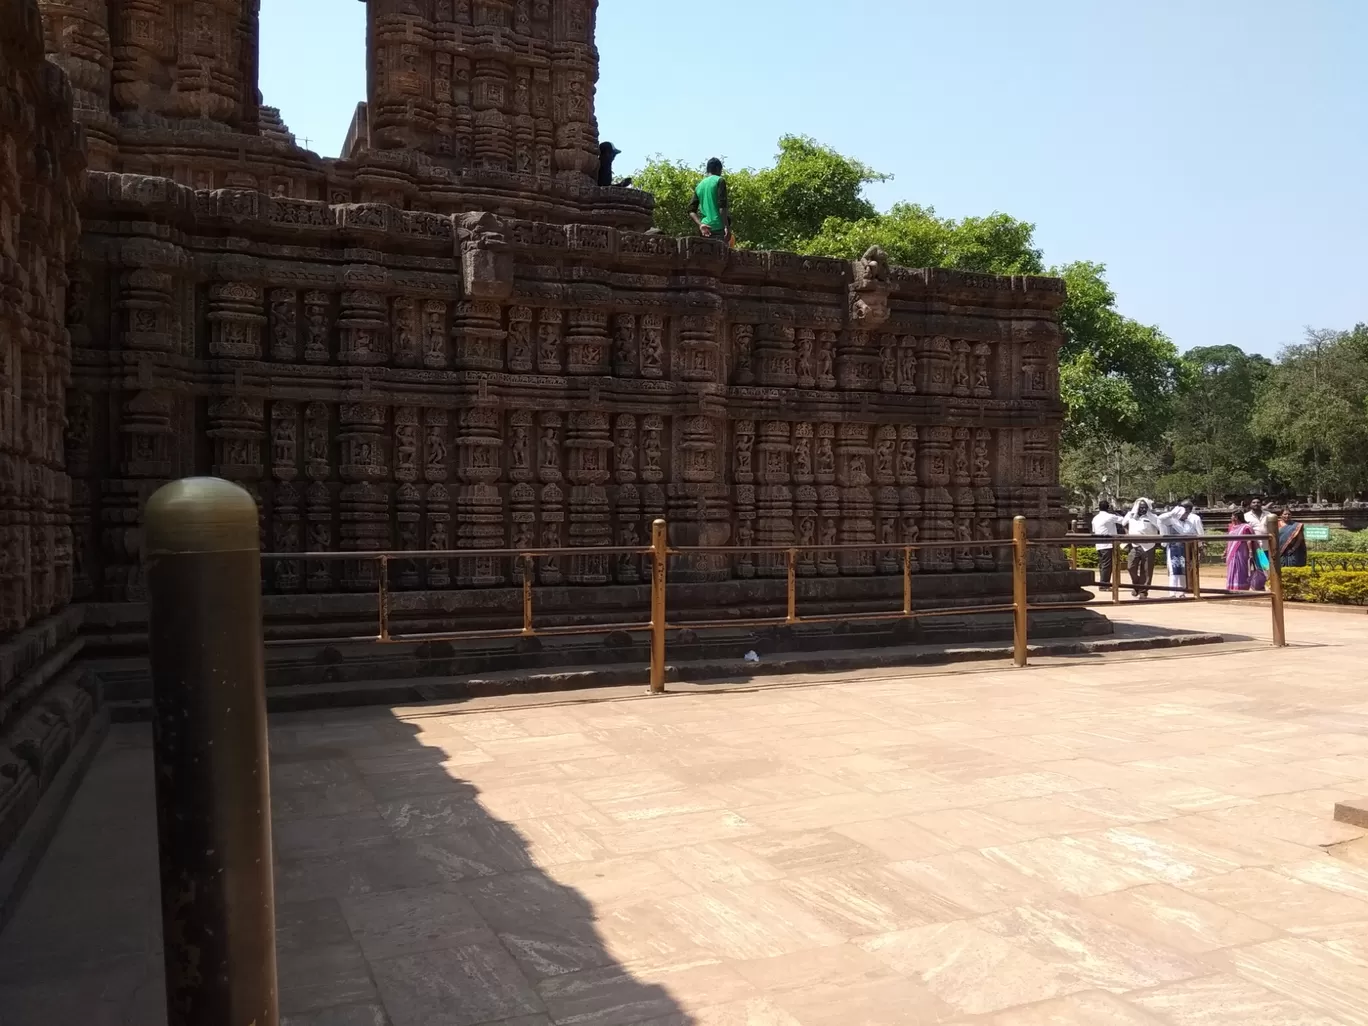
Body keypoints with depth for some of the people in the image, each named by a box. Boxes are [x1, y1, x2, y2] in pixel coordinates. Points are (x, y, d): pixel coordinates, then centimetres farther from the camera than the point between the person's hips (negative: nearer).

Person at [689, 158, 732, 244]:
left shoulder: (699, 185, 17)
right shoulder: (719, 181, -1)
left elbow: (691, 211, 10)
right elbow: (722, 206, -13)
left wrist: (700, 224, -2)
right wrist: (727, 227, -15)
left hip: (706, 229, 6)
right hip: (718, 227, -6)